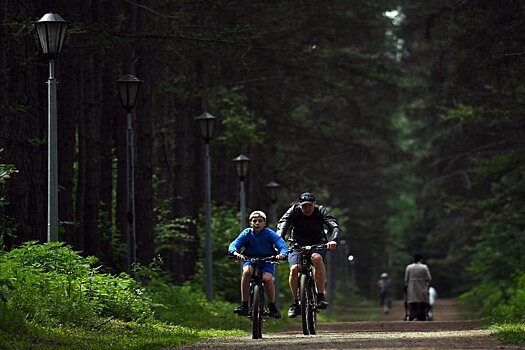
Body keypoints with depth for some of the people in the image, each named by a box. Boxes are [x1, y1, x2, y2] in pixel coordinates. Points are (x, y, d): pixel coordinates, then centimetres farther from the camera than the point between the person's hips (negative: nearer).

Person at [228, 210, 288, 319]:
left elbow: (282, 245, -21)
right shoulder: (246, 233, -8)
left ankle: (272, 306, -6)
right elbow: (233, 245, -19)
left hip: (266, 261, -1)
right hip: (250, 260, 1)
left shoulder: (269, 233, -11)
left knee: (267, 278, -30)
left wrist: (282, 254, -44)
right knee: (246, 271, -33)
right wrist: (235, 253, -43)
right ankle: (244, 305, -29)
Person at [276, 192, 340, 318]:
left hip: (317, 243, -1)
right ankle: (296, 303, -8)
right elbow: (282, 226, -29)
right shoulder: (293, 211, -15)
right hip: (297, 244, 1)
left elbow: (334, 226, -28)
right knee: (294, 269, -26)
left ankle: (321, 297, -32)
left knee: (317, 258, -36)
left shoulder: (320, 211, -14)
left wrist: (333, 240, -49)